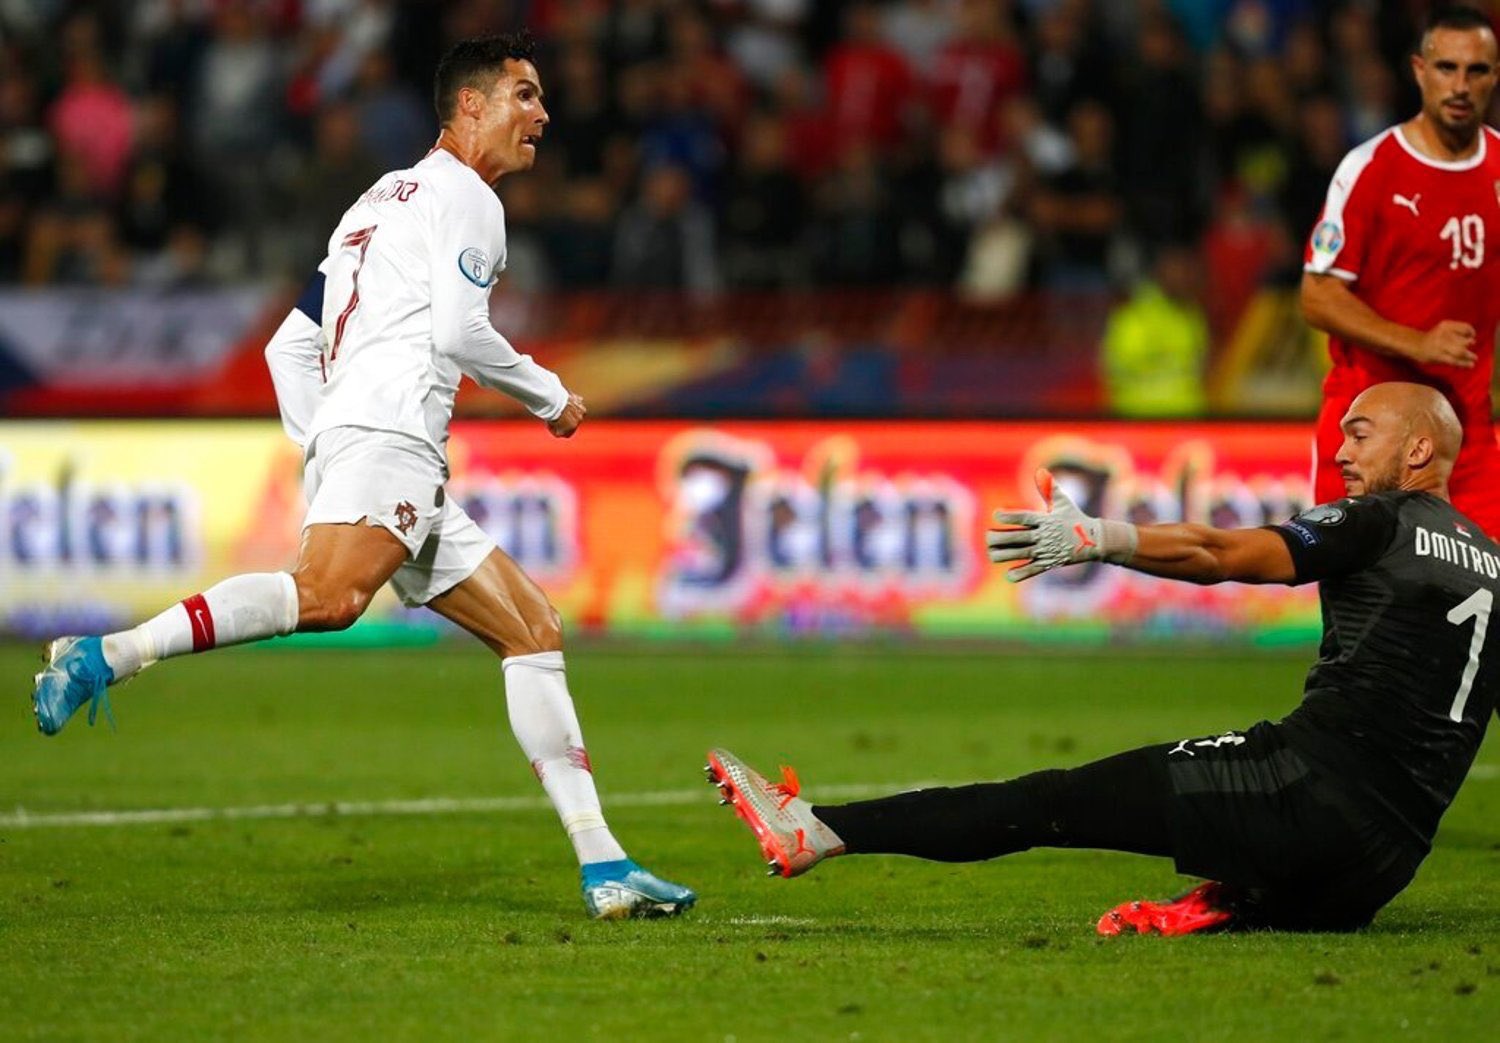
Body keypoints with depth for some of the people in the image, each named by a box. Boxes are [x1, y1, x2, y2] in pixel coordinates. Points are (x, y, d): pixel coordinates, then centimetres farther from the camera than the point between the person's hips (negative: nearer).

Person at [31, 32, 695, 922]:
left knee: (534, 630, 7)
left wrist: (318, 452, 22)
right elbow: (459, 334, -9)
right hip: (388, 428, -10)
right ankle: (108, 656, -41)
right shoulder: (465, 197, 5)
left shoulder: (382, 200, 32)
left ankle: (602, 865, 0)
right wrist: (551, 397, 5)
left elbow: (290, 345, 27)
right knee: (328, 595, -34)